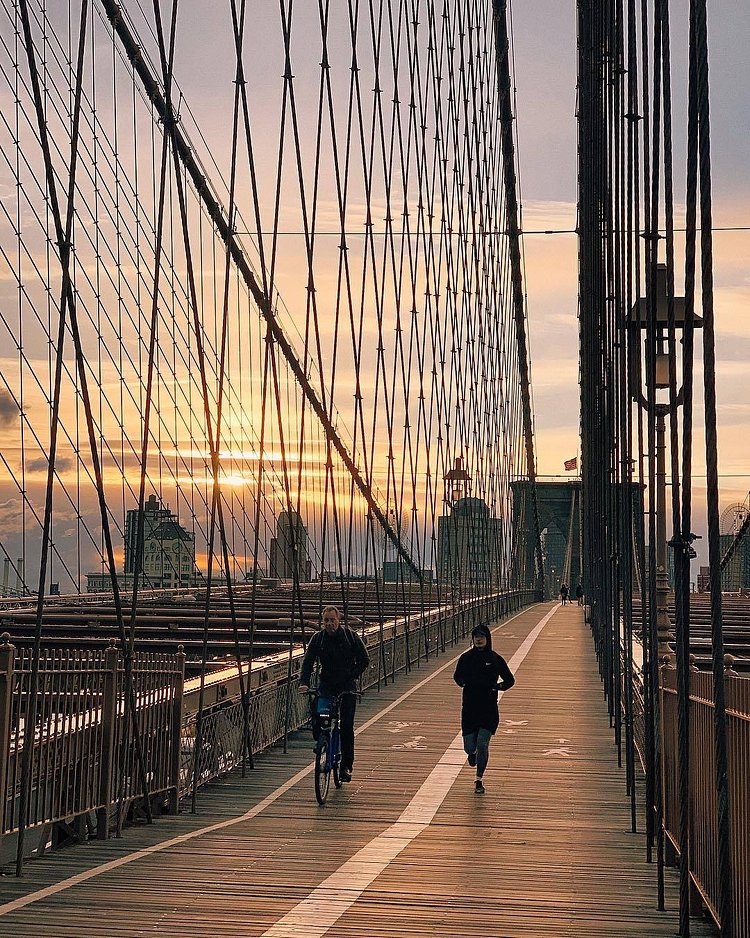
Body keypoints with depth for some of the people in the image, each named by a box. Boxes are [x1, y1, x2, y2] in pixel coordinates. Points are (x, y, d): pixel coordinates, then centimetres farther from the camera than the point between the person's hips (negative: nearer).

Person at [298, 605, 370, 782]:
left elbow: (364, 660, -1)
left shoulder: (350, 636, -5)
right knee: (318, 722, -13)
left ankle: (346, 765, 4)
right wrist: (304, 683, -21)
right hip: (326, 686, 2)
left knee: (346, 726, -7)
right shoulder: (318, 638, -1)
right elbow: (308, 661, -5)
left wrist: (352, 675, -14)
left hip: (347, 687, -2)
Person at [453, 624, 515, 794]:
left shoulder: (495, 659, -3)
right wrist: (461, 682, -12)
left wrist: (499, 686, -15)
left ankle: (479, 780, 8)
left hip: (489, 709, -2)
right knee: (469, 747, 3)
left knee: (482, 744, -10)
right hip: (469, 708, 2)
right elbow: (457, 676, 11)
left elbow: (510, 680, 5)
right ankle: (472, 752, 42)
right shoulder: (466, 658, 0)